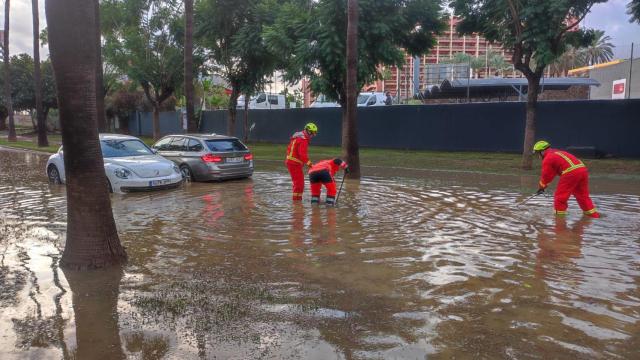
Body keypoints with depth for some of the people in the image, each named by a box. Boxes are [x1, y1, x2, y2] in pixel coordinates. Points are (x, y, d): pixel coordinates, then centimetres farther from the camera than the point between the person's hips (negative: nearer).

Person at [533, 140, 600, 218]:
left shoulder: (547, 158, 4)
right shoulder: (558, 152, 30)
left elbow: (546, 175, 10)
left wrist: (541, 187, 25)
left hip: (570, 173, -9)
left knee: (560, 196, 5)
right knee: (583, 195, 21)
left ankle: (559, 214, 11)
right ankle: (593, 214, 28)